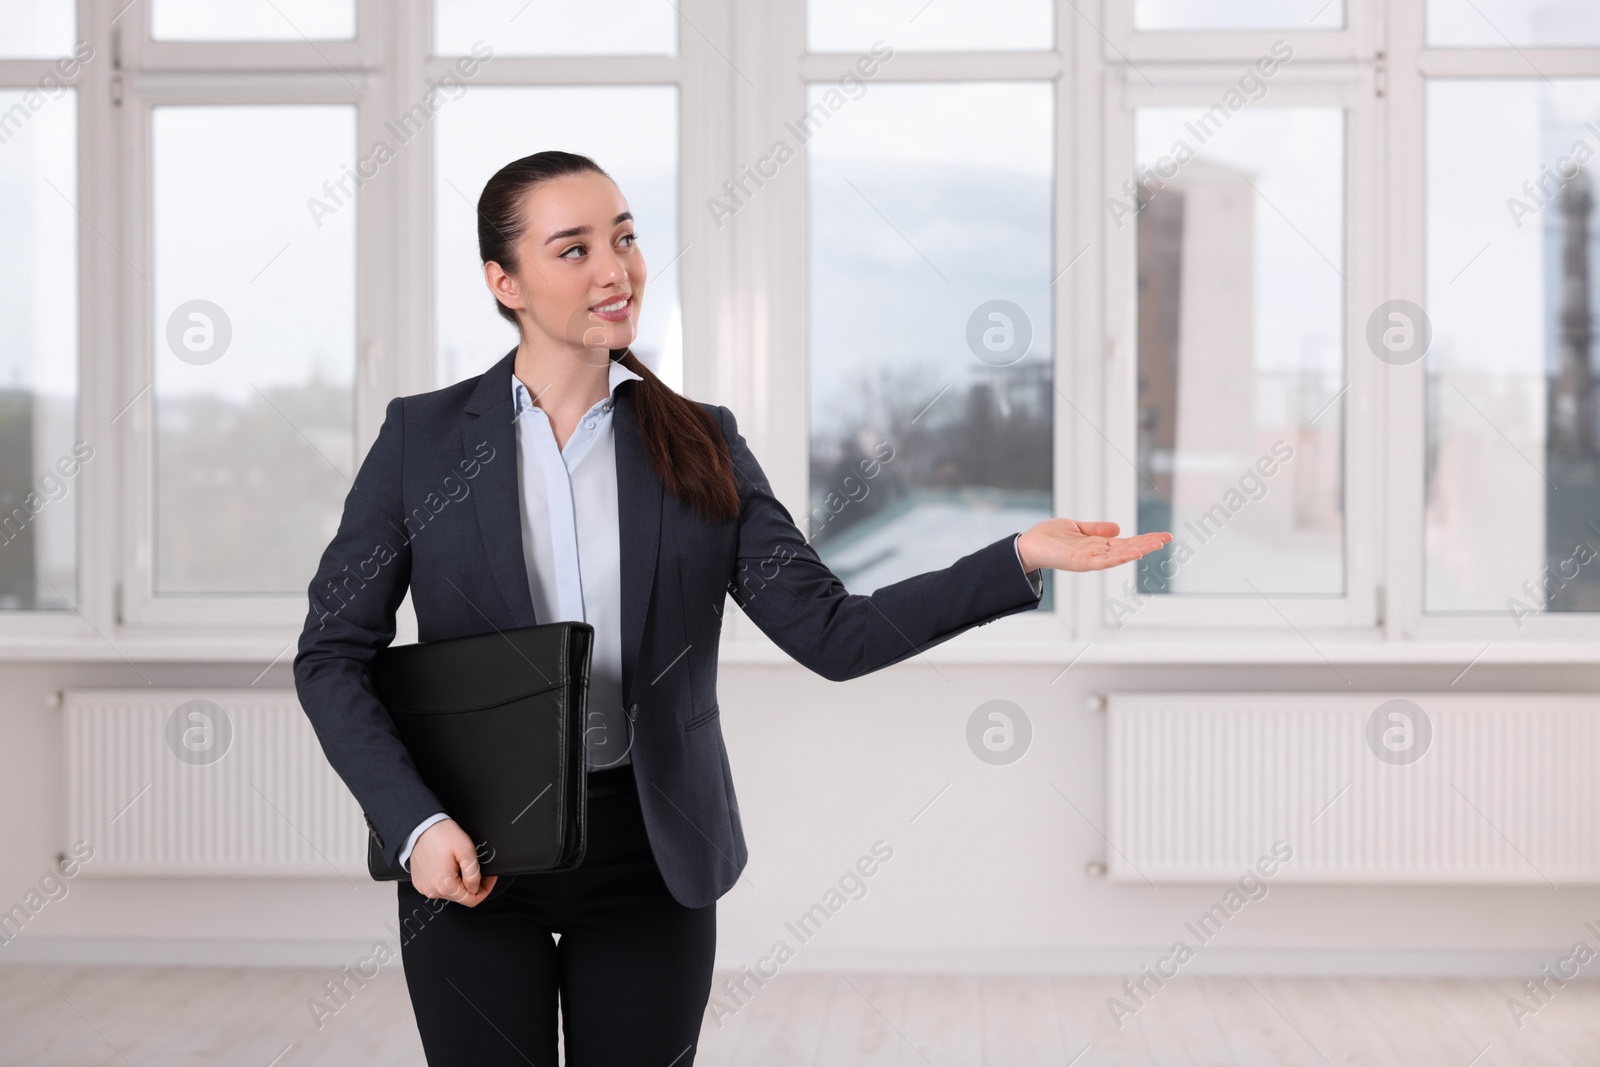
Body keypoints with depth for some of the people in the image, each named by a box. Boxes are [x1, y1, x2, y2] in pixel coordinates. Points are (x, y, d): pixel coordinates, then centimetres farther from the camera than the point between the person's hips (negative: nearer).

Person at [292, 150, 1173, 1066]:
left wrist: (1020, 559, -16)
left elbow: (831, 632, -5)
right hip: (470, 855, -1)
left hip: (648, 856, 1)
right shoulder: (424, 437, -2)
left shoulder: (698, 446, 2)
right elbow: (333, 653, 0)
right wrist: (416, 823, -13)